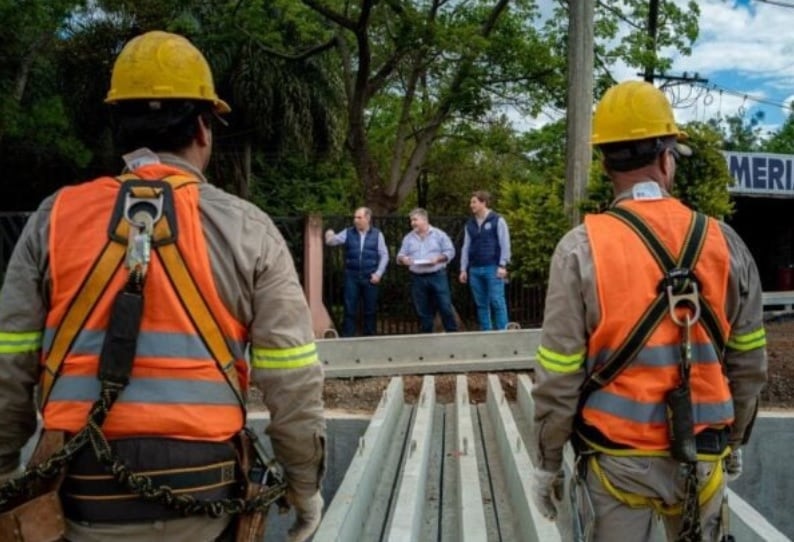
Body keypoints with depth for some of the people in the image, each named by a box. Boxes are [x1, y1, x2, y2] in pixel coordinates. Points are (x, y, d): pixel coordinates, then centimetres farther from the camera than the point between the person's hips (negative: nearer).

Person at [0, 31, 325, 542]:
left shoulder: (54, 220, -1)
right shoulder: (246, 228, -5)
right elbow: (294, 382, -7)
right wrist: (305, 486, 7)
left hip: (86, 498, 1)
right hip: (202, 494, -1)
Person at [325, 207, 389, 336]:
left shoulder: (377, 234, 3)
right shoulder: (348, 232, 5)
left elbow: (384, 255, 3)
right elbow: (334, 240, -6)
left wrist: (378, 273, -5)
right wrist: (330, 237, -30)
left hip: (370, 278, 0)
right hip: (352, 277, 0)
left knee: (370, 310, 8)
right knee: (349, 309, 2)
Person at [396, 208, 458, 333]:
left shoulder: (439, 234, 3)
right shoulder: (408, 238, 12)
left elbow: (450, 252, 0)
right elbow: (400, 256, 11)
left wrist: (438, 258, -17)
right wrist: (403, 259, -13)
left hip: (438, 276, -3)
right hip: (418, 278, 3)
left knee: (445, 308, -2)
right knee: (423, 312, 6)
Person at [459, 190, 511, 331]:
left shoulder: (497, 221, 0)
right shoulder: (470, 224, 14)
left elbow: (505, 244, -4)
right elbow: (466, 247, 15)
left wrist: (502, 265, -11)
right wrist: (463, 269, 10)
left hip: (493, 268, -5)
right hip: (475, 269, 5)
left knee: (497, 301, -7)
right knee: (481, 304, 7)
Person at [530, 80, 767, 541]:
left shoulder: (582, 249, -14)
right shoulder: (726, 244, -4)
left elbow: (560, 377, -13)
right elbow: (750, 365, 4)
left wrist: (547, 462, -1)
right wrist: (735, 440, 19)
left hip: (618, 458, -2)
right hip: (702, 457, 3)